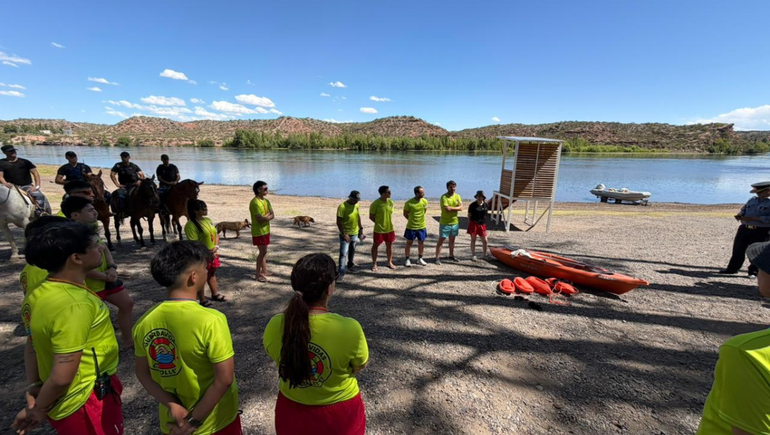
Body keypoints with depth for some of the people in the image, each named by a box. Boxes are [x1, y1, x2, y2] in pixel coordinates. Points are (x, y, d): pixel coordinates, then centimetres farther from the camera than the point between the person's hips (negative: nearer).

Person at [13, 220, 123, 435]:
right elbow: (61, 377, -28)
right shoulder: (74, 305, -31)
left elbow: (32, 346, 8)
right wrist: (38, 410, -10)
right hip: (87, 403, -8)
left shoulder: (37, 295, -3)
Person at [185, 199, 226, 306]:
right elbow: (194, 243, -22)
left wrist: (216, 247, -5)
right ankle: (202, 300, 18)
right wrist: (207, 252, -20)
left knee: (212, 273, 21)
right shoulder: (191, 225, -20)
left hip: (213, 253, 8)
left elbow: (215, 234, 10)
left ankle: (215, 294, 36)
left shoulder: (208, 220, 5)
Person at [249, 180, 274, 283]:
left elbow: (272, 215, 2)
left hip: (266, 230, 8)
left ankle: (264, 271, 27)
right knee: (262, 252, -7)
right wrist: (268, 215, -11)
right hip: (258, 231, -8)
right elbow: (260, 219, -25)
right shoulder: (254, 202, -19)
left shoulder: (266, 201, 8)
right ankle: (258, 274, 4)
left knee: (264, 251, 15)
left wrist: (265, 217, -16)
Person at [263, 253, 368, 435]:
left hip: (291, 410, 2)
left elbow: (277, 357, 0)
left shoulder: (275, 325, -21)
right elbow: (360, 365, -11)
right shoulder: (349, 329, -31)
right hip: (338, 414, -2)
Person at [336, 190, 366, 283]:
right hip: (345, 234, -7)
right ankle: (341, 273, -7)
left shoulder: (356, 205, 2)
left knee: (352, 251, 20)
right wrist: (344, 234, -21)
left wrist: (361, 228, 14)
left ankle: (350, 266, 39)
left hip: (355, 233, 7)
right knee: (343, 254, -9)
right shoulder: (342, 206, -19)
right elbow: (338, 222, -19)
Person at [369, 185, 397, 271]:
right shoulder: (375, 203, -18)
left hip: (389, 228, 5)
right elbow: (371, 216, -10)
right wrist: (379, 223, -5)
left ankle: (390, 262, 31)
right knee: (376, 245, 9)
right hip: (379, 229, -5)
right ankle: (374, 264, 22)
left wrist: (388, 222, 8)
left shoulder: (390, 202, -1)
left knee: (389, 245, 15)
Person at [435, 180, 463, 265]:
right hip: (445, 223, -6)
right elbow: (447, 209, -25)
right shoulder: (444, 197, -14)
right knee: (441, 240, -1)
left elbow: (461, 208, -5)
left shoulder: (457, 196, 5)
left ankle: (451, 255, 31)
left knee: (452, 239, 17)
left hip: (455, 222, 6)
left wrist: (451, 208, -17)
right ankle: (437, 258, 3)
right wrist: (456, 207, -12)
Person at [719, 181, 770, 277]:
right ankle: (732, 269, 19)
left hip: (761, 232, -5)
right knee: (738, 250, 10)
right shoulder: (752, 200, 12)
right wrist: (739, 215, -5)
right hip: (744, 229, 5)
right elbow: (743, 210, 17)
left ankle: (754, 271, 20)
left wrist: (752, 218, -21)